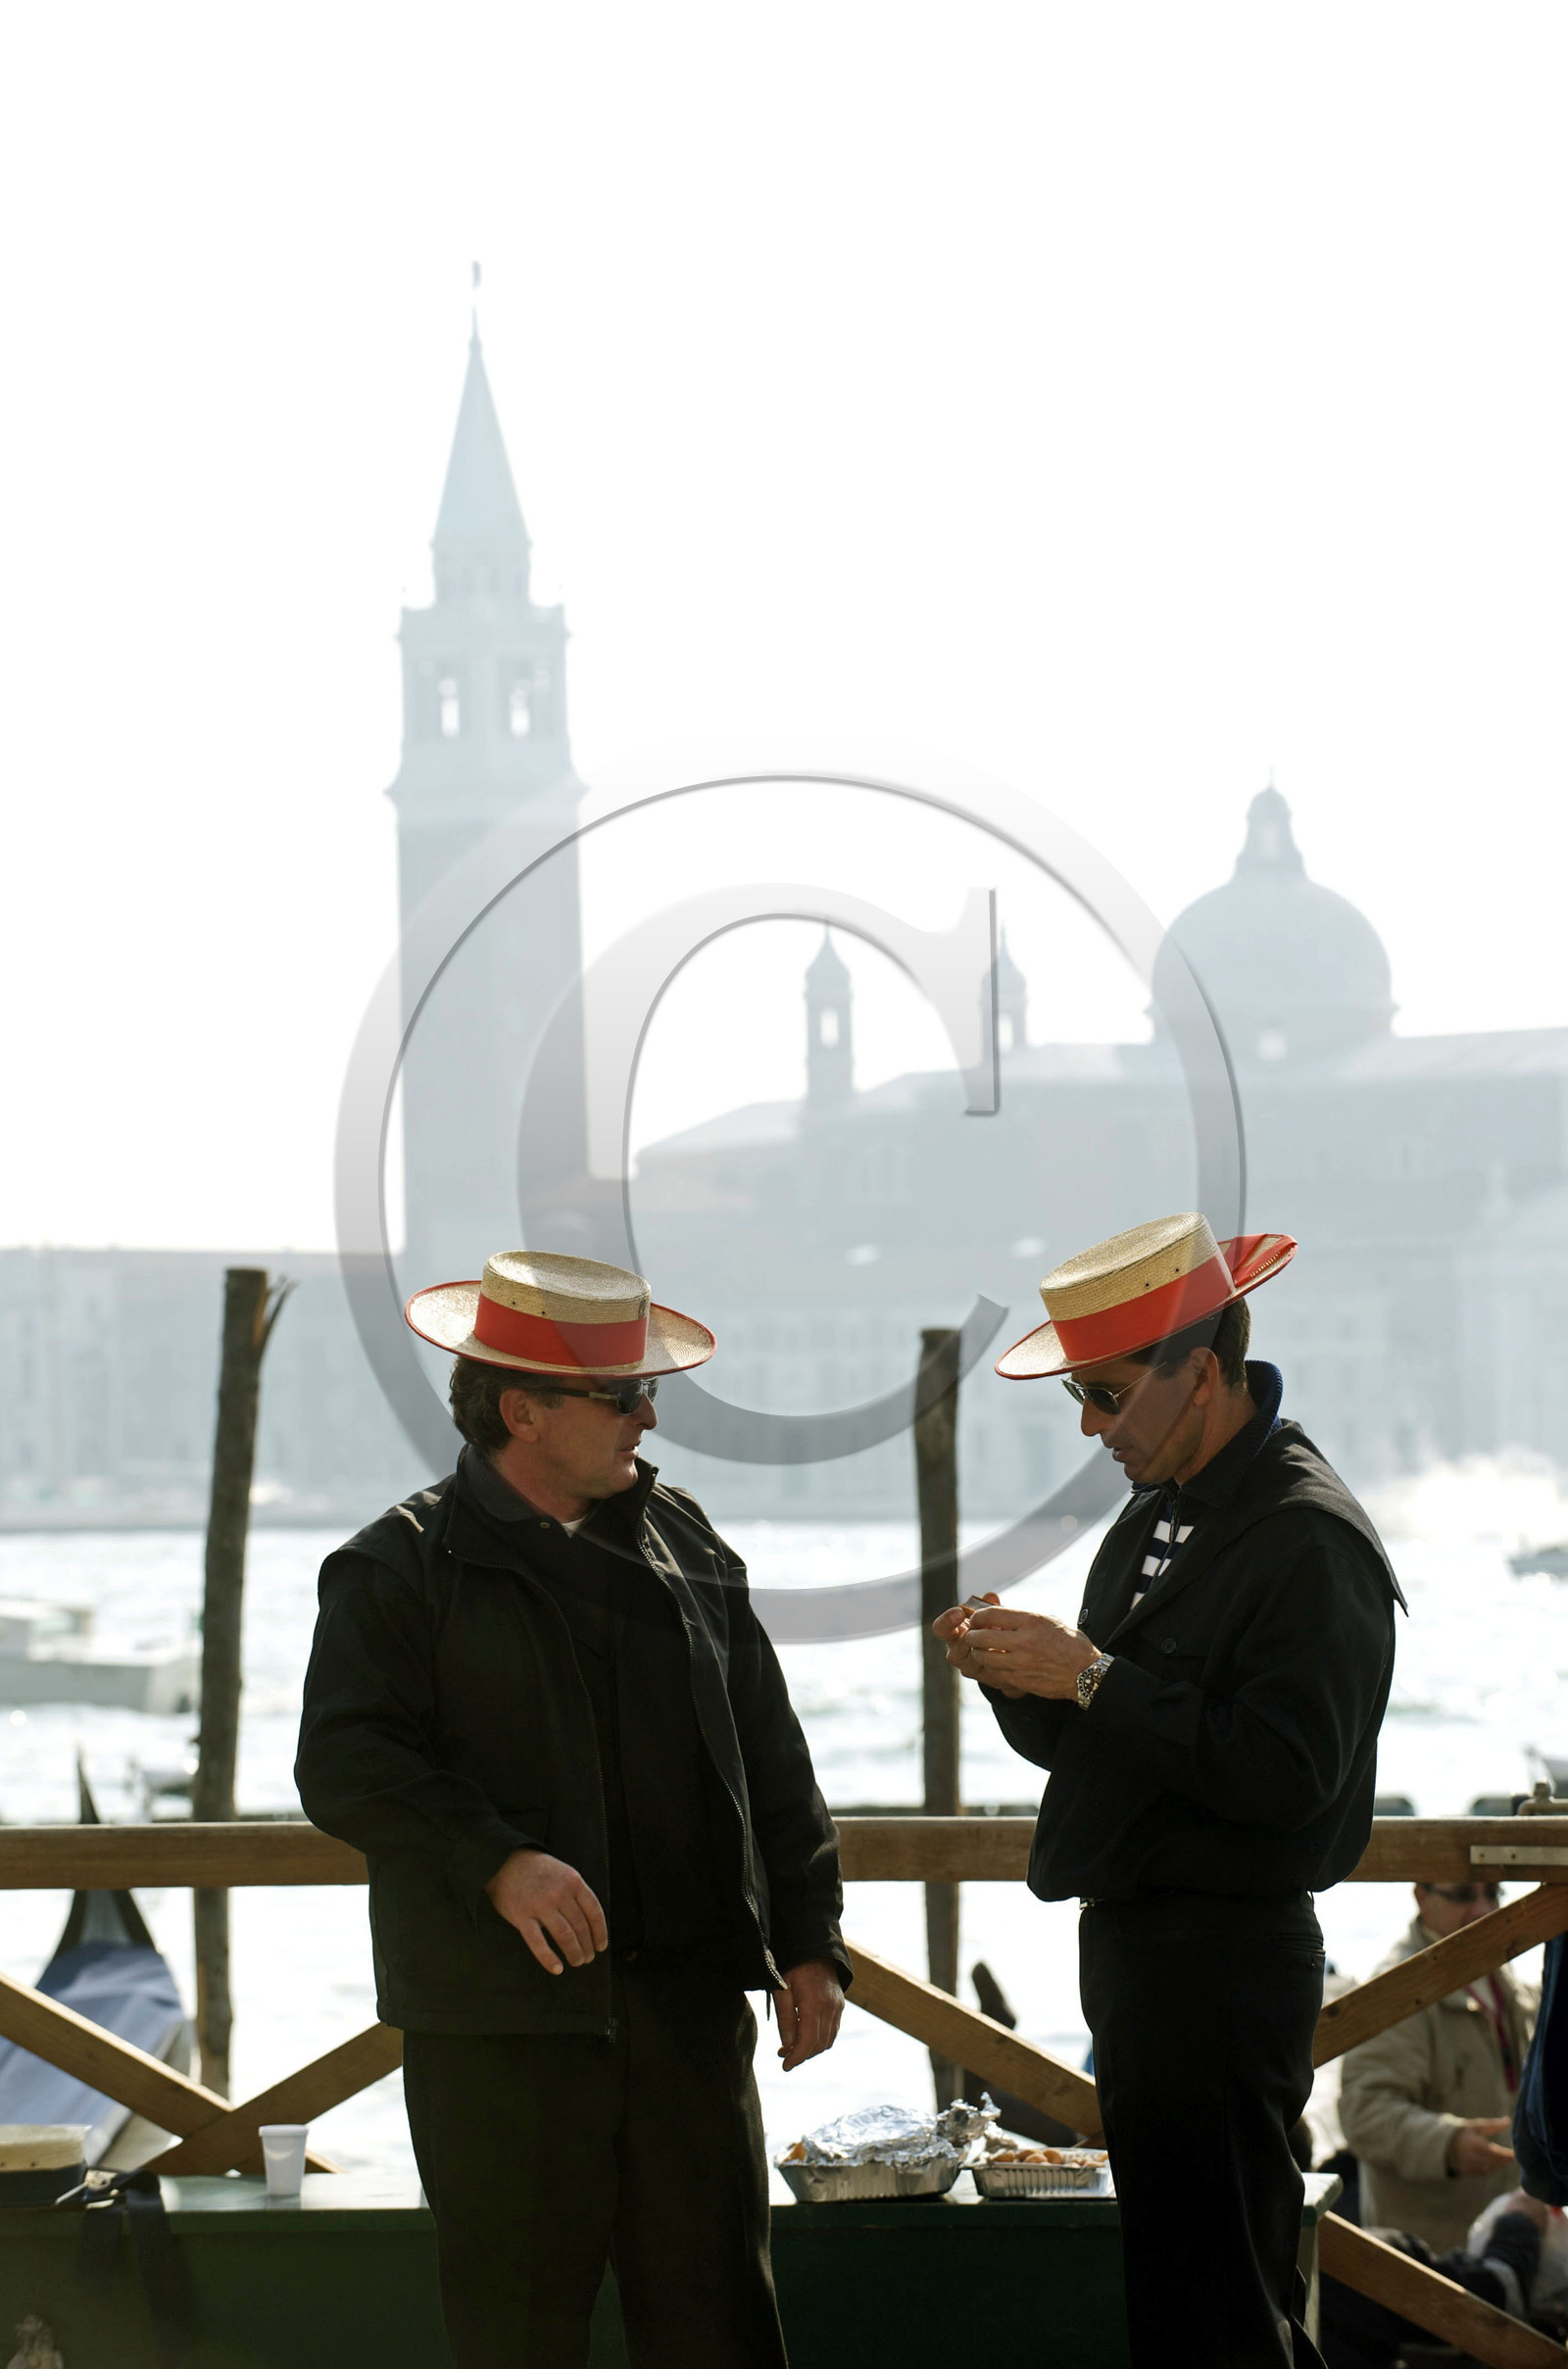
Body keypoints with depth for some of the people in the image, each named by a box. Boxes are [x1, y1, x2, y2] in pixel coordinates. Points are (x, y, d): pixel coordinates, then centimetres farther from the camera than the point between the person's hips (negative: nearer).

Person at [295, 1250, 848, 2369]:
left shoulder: (682, 1540, 14)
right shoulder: (400, 1568, -1)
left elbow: (771, 1760, 16)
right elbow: (347, 1764, -13)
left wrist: (809, 1940, 8)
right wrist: (499, 1864, -26)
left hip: (689, 2001, 4)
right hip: (501, 2018, -4)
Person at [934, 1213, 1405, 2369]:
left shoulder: (1308, 1539, -14)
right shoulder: (1157, 1516, 15)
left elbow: (1286, 1772, -23)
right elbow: (1086, 1743, 20)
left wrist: (1094, 1677, -20)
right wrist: (1022, 1679, -1)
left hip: (1227, 1959, -10)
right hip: (1134, 1947, 10)